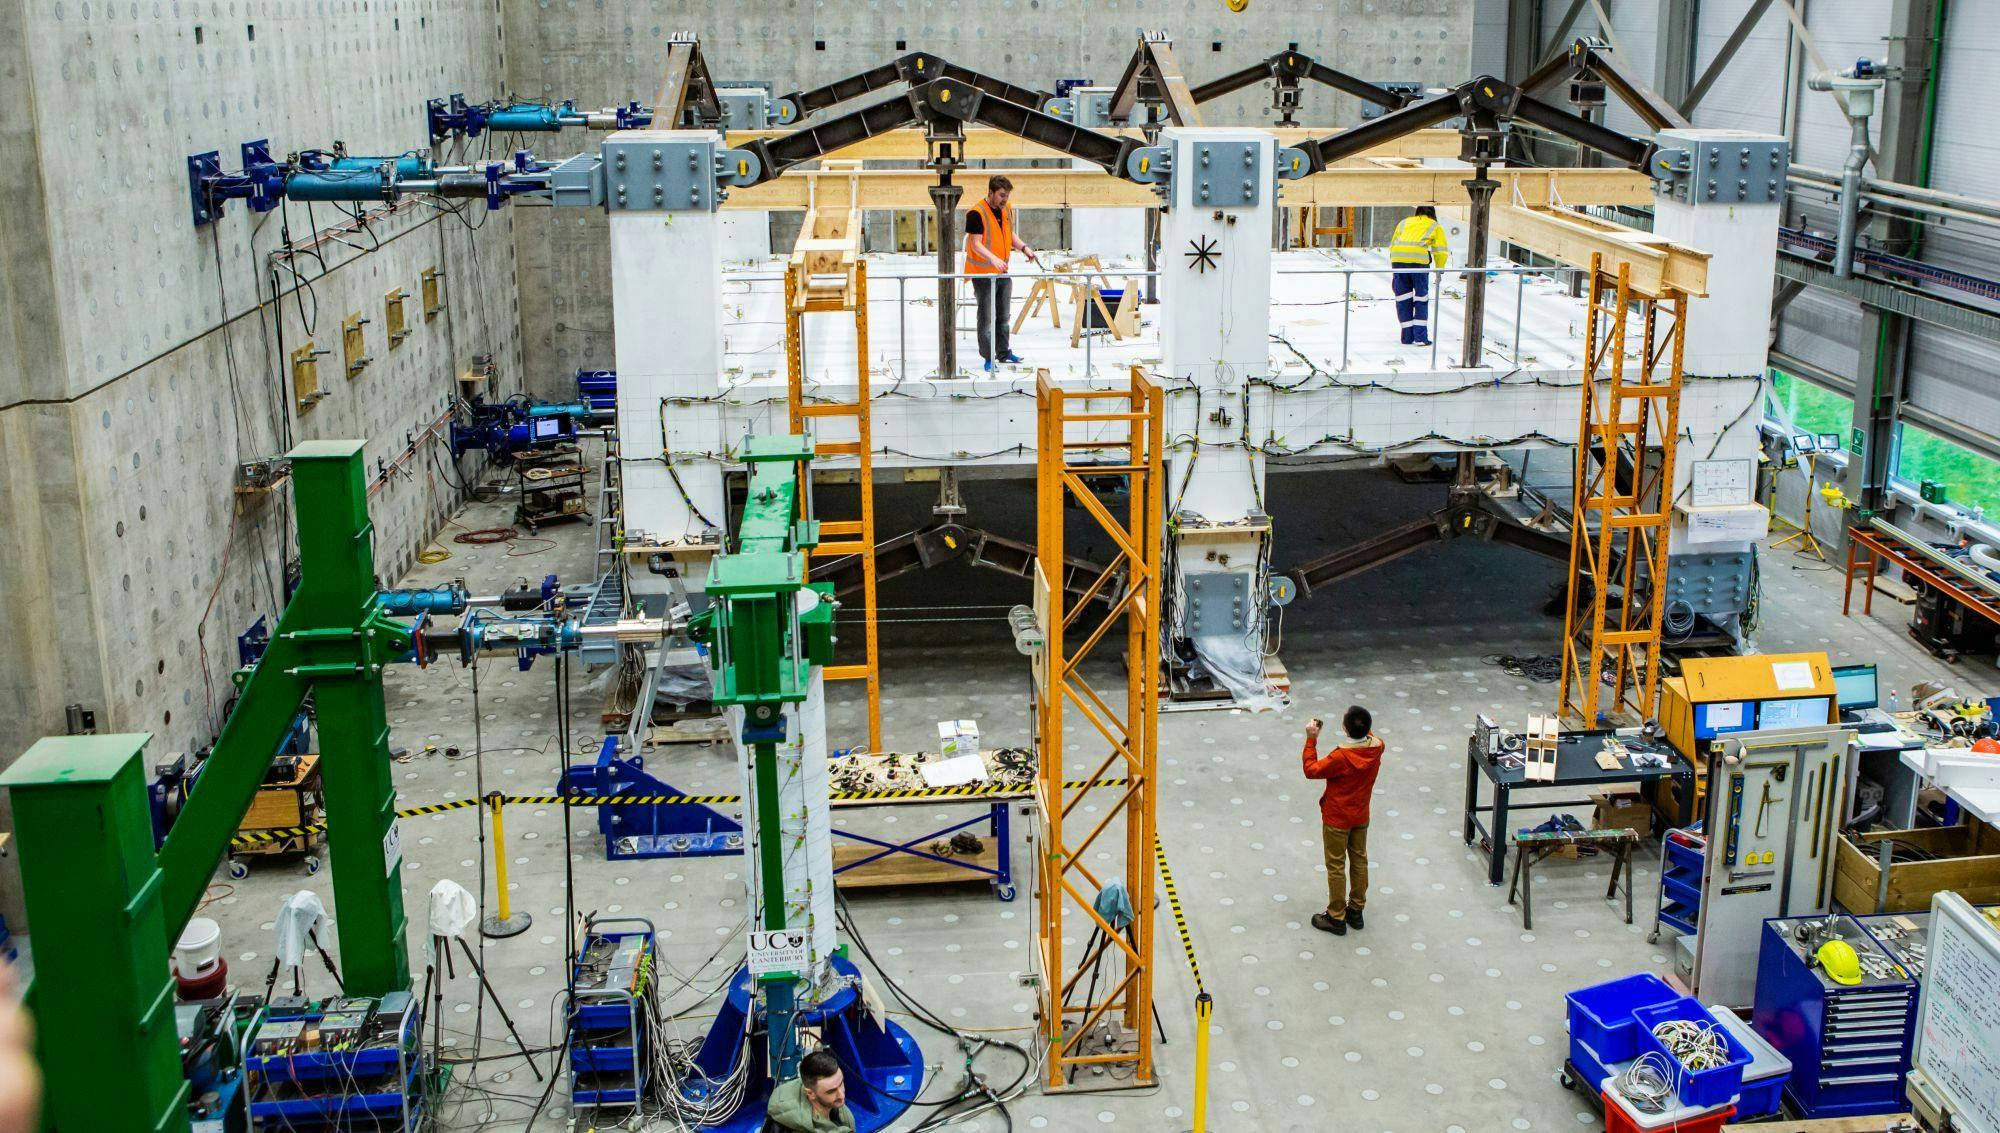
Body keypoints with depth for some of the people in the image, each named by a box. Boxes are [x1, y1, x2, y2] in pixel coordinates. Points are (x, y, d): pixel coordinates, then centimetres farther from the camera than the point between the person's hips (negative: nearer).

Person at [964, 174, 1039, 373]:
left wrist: (1023, 248, 1)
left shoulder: (1006, 210, 7)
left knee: (1003, 316, 16)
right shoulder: (976, 213, -17)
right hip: (983, 274, -8)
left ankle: (1004, 353, 27)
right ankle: (989, 357, 5)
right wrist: (993, 258, -36)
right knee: (987, 317, -1)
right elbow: (976, 244, -21)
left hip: (1003, 272, 8)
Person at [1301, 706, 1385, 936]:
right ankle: (1356, 911, 34)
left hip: (1337, 819, -6)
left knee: (1336, 866, 9)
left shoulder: (1341, 757, -32)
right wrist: (1363, 725, 9)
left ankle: (1336, 918, 20)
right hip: (1361, 816, 6)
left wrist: (1311, 740, -18)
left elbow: (1311, 770, -19)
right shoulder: (1377, 748, -14)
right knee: (1359, 860, 20)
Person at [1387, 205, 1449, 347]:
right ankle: (1421, 337, 3)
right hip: (1419, 258, -2)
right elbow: (1440, 252, 14)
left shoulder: (1403, 222, 29)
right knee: (1421, 298, 7)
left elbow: (1392, 246, 27)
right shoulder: (1435, 226, 21)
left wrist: (1394, 268, 33)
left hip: (1397, 258, 3)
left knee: (1403, 298, 9)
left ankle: (1407, 337, 11)